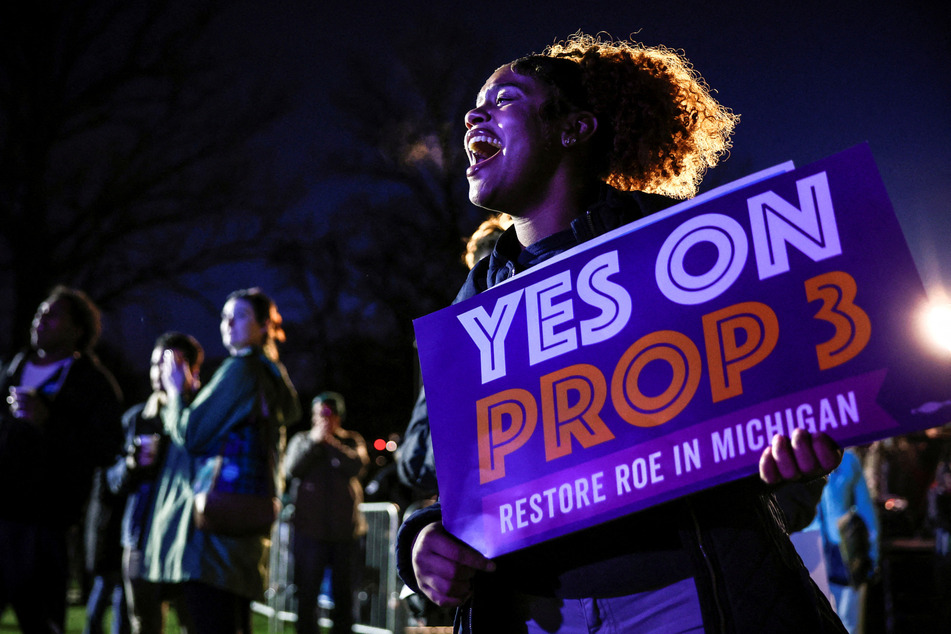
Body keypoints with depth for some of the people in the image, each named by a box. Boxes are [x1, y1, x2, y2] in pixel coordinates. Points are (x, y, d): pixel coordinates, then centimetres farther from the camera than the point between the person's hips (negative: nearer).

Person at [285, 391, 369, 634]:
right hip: (309, 526, -1)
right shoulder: (301, 439, 9)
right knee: (307, 589, 0)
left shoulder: (352, 440, 9)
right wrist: (314, 441, -10)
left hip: (344, 527, 1)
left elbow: (358, 466, -11)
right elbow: (291, 470, -7)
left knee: (343, 589, 8)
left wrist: (331, 442, -13)